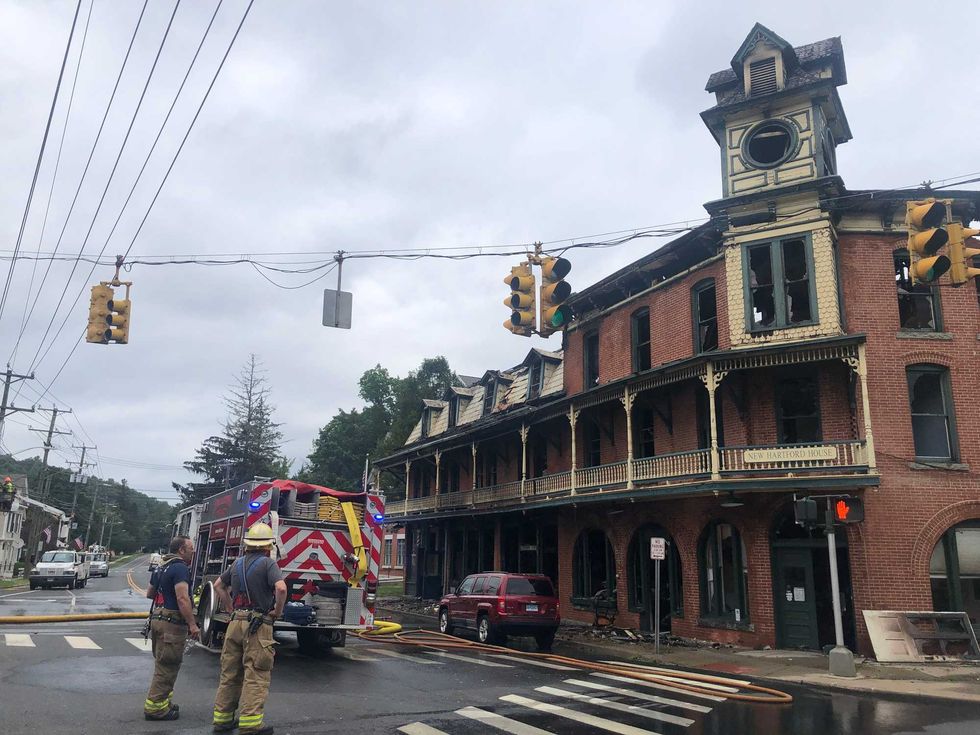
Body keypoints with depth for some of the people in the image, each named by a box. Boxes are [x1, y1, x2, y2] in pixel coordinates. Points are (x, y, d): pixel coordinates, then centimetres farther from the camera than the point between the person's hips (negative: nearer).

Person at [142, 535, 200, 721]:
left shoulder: (161, 567, 14)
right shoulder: (180, 568, -16)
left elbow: (149, 594, 25)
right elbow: (182, 598, -25)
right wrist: (192, 624, -24)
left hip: (157, 620, 10)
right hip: (172, 623, -10)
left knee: (163, 664, 19)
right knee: (167, 666, -2)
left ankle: (163, 701, 28)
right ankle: (155, 707, 2)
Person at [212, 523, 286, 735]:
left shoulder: (238, 563, 11)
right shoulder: (268, 563, -11)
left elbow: (219, 585, 24)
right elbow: (281, 588, -25)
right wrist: (278, 610, -10)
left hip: (236, 623, 7)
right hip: (258, 625, -7)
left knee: (230, 672, 15)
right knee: (256, 675, -3)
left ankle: (222, 717, 22)